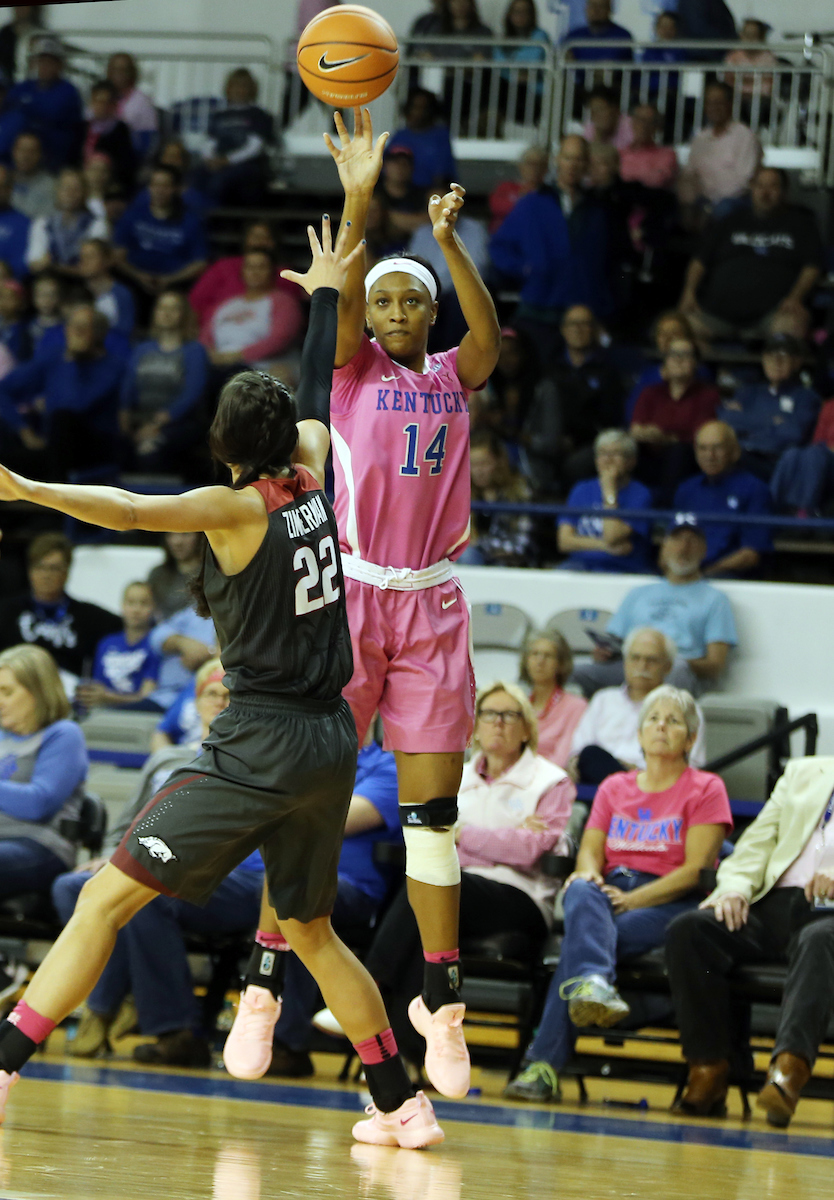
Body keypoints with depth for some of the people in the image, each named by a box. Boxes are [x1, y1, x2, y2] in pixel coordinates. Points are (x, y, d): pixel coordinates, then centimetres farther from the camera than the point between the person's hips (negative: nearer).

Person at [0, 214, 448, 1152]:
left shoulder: (239, 508, -10)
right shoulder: (314, 475, 7)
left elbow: (132, 511, -27)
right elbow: (317, 397, 27)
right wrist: (327, 295, 43)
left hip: (259, 747, -7)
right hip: (330, 743, 7)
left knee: (107, 897, -10)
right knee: (310, 931, 24)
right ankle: (402, 1105, 27)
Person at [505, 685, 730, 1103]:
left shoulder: (705, 789, 8)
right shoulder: (614, 788, 25)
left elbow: (695, 870, -3)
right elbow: (590, 850, 13)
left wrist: (631, 899, -14)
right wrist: (588, 872, -13)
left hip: (671, 904, -3)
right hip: (612, 890, 3)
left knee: (578, 940, -32)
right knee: (581, 893, -37)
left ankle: (545, 1064, -44)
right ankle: (593, 985, -66)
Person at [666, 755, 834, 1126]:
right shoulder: (804, 772, 29)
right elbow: (756, 842, 20)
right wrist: (734, 886, -2)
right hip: (778, 904, 5)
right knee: (689, 929, -23)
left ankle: (789, 1068, -55)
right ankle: (708, 1070, -24)